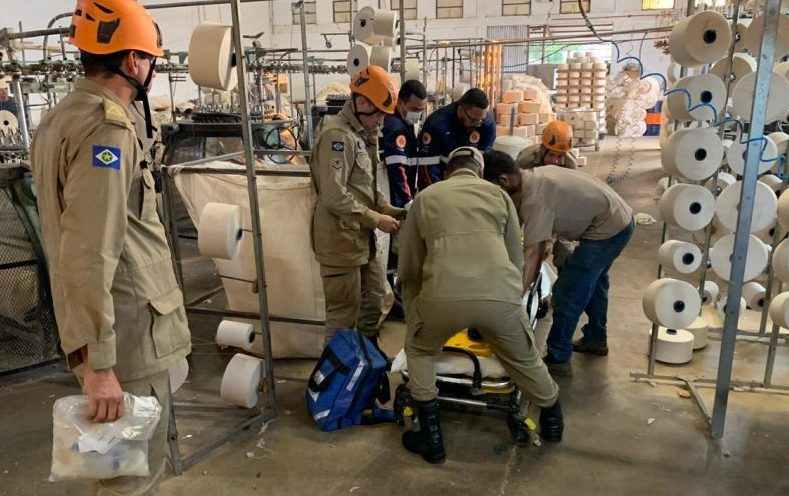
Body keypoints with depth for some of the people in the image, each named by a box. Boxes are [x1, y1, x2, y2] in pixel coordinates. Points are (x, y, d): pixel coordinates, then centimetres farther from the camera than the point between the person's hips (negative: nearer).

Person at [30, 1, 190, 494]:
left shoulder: (62, 117, 14)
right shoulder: (107, 126, -19)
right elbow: (89, 256, -27)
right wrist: (96, 361, -25)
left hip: (114, 325, 10)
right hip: (129, 332, -10)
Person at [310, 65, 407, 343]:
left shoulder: (362, 135, 14)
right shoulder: (338, 135, -18)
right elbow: (334, 197, -26)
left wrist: (387, 210, 2)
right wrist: (376, 220, -18)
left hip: (362, 237, 10)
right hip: (340, 239, -10)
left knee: (373, 299, 22)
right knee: (344, 311, 0)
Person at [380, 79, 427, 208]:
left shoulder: (406, 122, 12)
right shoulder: (394, 127, -20)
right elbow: (397, 171, -26)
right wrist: (408, 203, -28)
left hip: (405, 196, 10)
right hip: (396, 201, -10)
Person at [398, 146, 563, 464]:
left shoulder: (425, 197, 24)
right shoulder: (498, 194, 25)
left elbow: (409, 264, 26)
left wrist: (413, 313, 38)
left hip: (444, 295, -1)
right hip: (501, 294, 2)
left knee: (418, 352, 29)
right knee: (525, 359, 30)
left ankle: (431, 440, 29)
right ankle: (553, 422, 53)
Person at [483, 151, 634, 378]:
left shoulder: (535, 197, -25)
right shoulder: (536, 175, 4)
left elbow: (533, 253, -28)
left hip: (607, 230, -10)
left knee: (566, 295, -5)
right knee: (593, 281, 28)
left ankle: (558, 360, 6)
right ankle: (596, 339, 46)